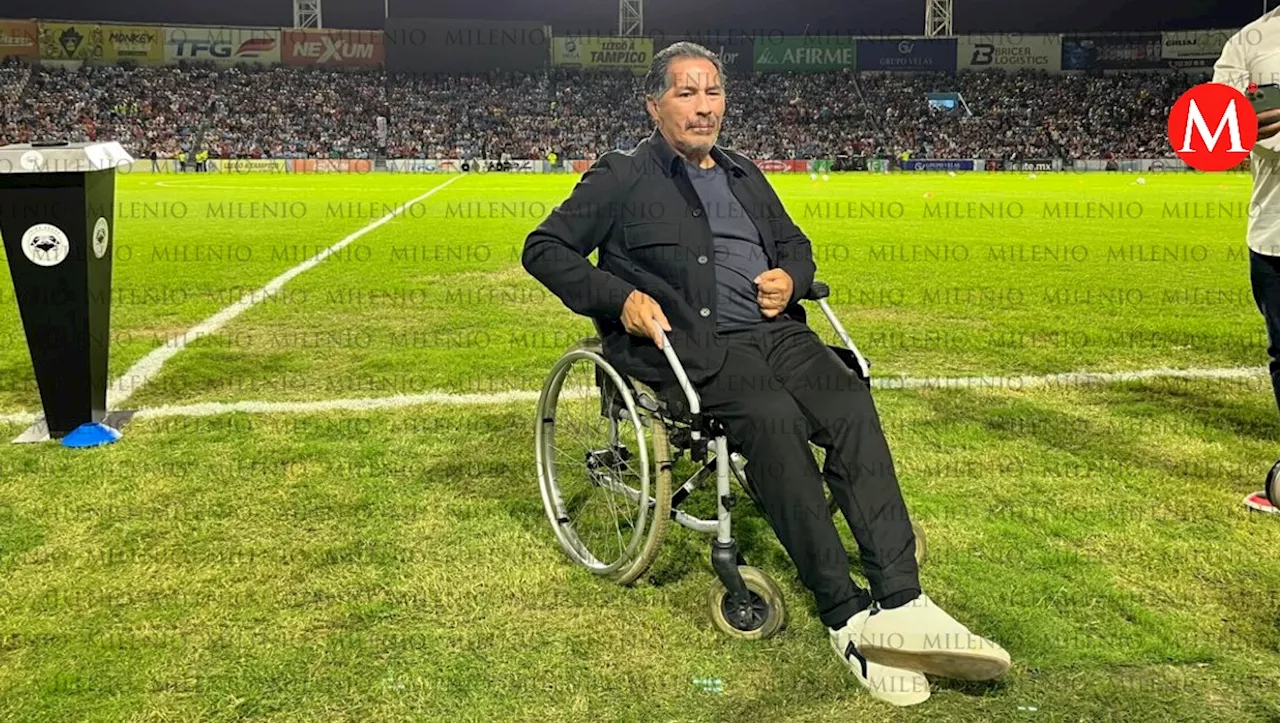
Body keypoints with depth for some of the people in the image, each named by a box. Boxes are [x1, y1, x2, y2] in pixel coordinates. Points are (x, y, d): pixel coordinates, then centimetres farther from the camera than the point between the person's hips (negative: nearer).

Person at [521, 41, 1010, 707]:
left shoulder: (745, 175, 27)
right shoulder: (622, 177, 9)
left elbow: (795, 245, 36)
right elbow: (544, 249, 5)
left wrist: (790, 279, 10)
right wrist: (621, 298, -10)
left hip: (775, 330, 6)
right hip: (692, 343, -5)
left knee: (853, 409, -25)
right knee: (775, 418, -34)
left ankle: (900, 604, -30)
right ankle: (845, 616, -27)